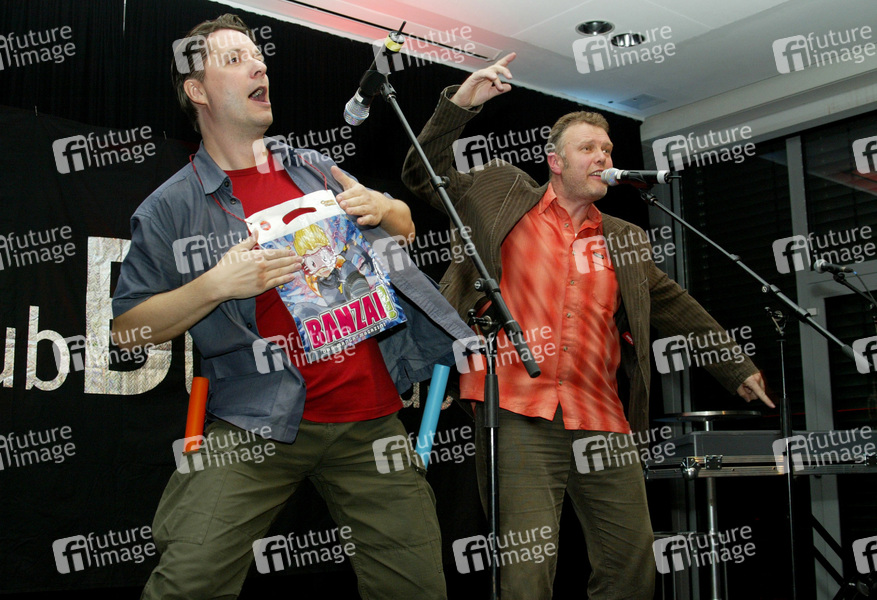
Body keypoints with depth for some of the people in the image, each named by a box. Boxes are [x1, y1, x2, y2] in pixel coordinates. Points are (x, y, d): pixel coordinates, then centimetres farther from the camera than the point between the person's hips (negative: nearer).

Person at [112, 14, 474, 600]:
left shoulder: (315, 170, 14)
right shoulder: (170, 208, 1)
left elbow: (405, 229, 26)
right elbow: (128, 327, -1)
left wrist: (382, 209, 2)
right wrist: (215, 286, -15)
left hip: (371, 416, 4)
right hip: (259, 424, -3)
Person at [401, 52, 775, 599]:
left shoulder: (624, 240, 20)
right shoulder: (505, 195, 11)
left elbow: (675, 308, 27)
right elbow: (425, 173, 11)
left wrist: (737, 366, 29)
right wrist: (461, 103, -1)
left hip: (601, 421, 5)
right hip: (519, 417, -4)